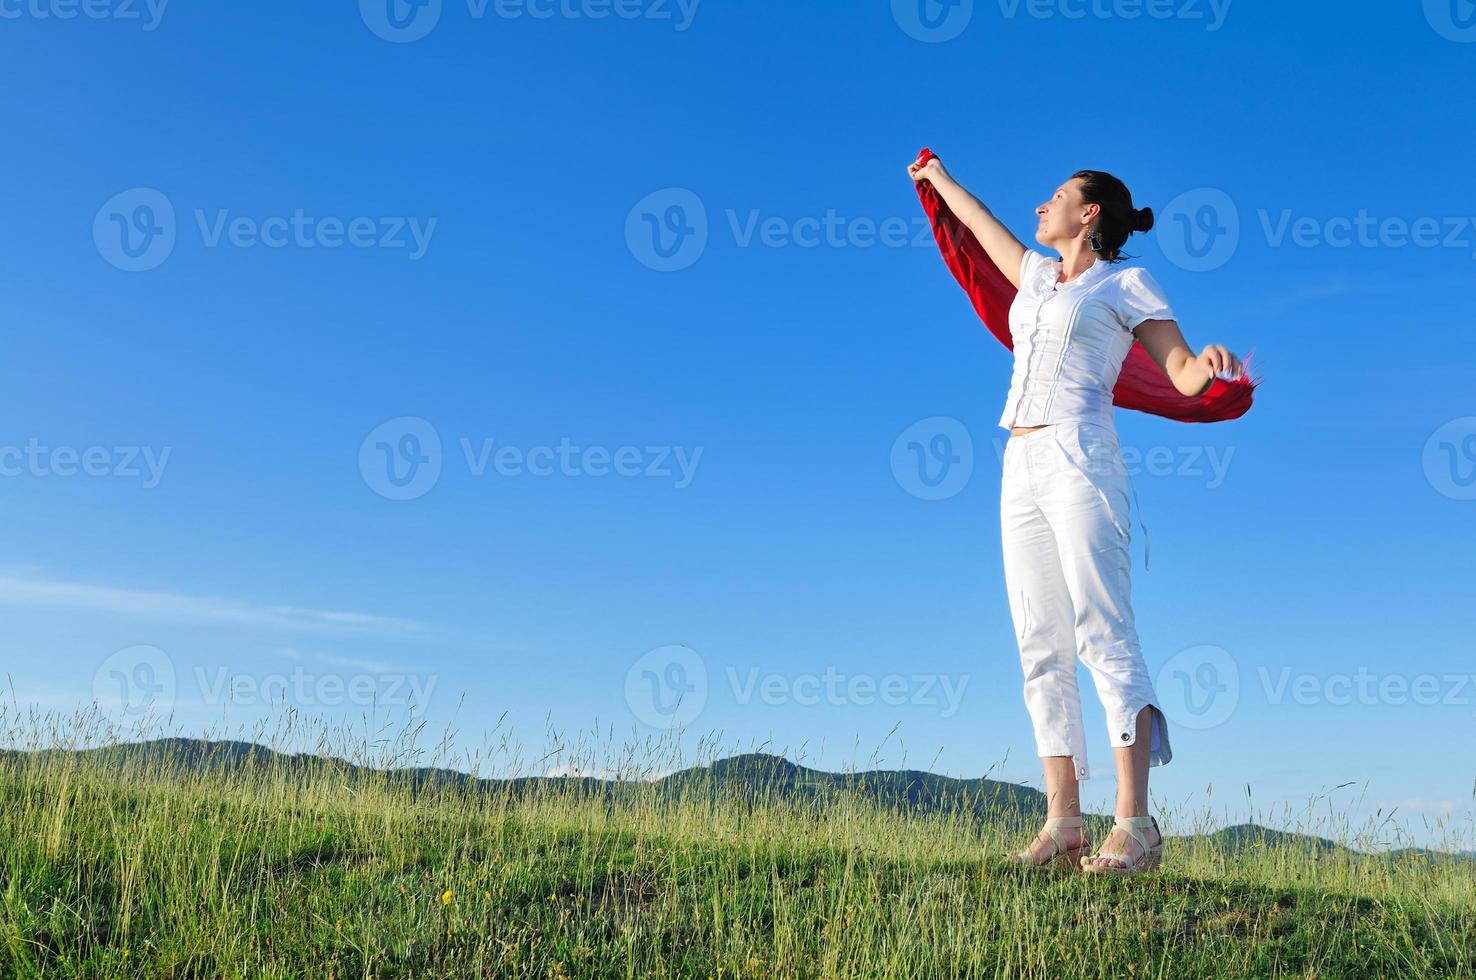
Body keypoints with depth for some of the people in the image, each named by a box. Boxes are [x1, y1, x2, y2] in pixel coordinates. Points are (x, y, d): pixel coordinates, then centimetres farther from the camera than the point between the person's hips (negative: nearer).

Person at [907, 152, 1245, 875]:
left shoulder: (1126, 285, 6)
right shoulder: (1039, 276, 23)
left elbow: (1184, 375, 0)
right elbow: (981, 222, 40)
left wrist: (1211, 362, -22)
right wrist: (939, 178, 54)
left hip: (1078, 459, -7)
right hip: (1021, 469, 7)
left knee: (1103, 633, -15)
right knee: (1041, 648, -1)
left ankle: (1135, 824, -16)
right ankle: (1063, 823, -1)